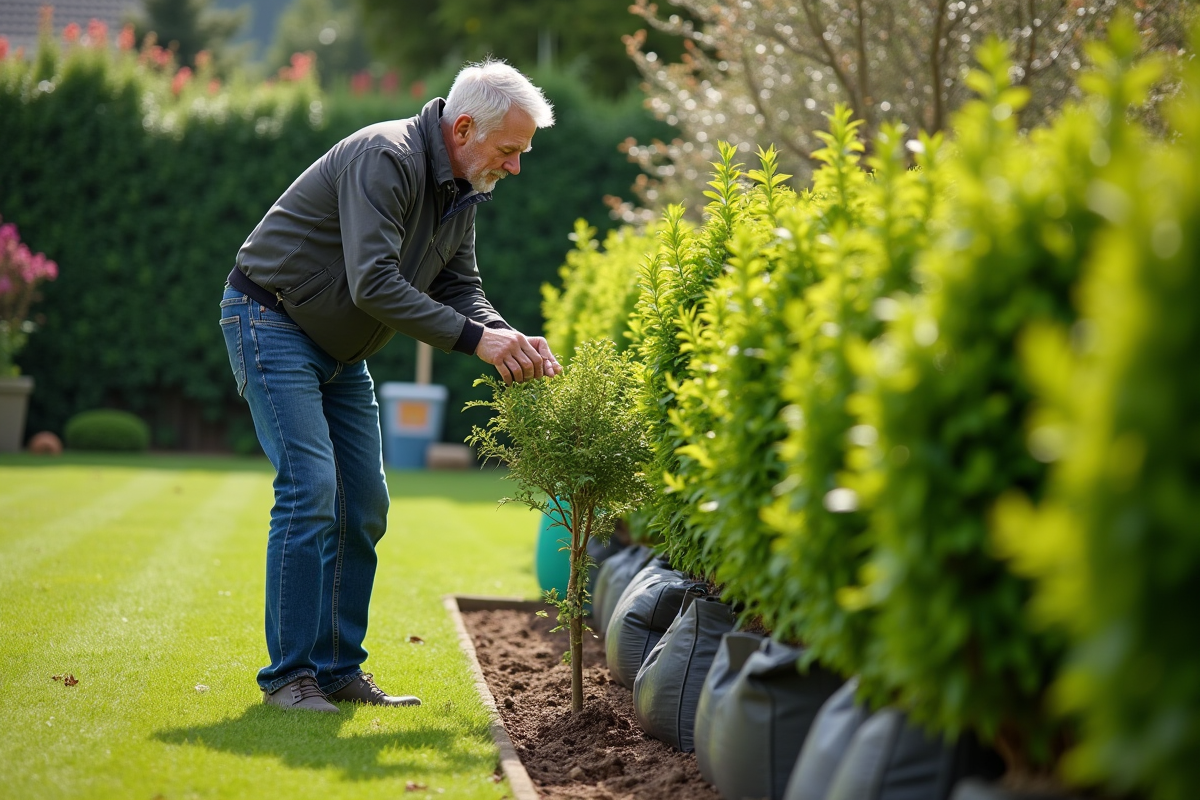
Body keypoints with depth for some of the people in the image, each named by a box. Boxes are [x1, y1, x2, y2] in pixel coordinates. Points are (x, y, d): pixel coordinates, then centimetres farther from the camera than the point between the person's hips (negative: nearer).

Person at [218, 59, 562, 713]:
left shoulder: (461, 191, 4)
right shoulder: (386, 158, -26)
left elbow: (460, 288, 5)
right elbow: (374, 284, -34)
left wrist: (510, 338, -15)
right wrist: (475, 339, -33)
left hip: (340, 351, 9)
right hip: (271, 322, -9)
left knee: (364, 506, 5)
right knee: (310, 490, -17)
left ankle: (339, 669, 12)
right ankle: (289, 674, -10)